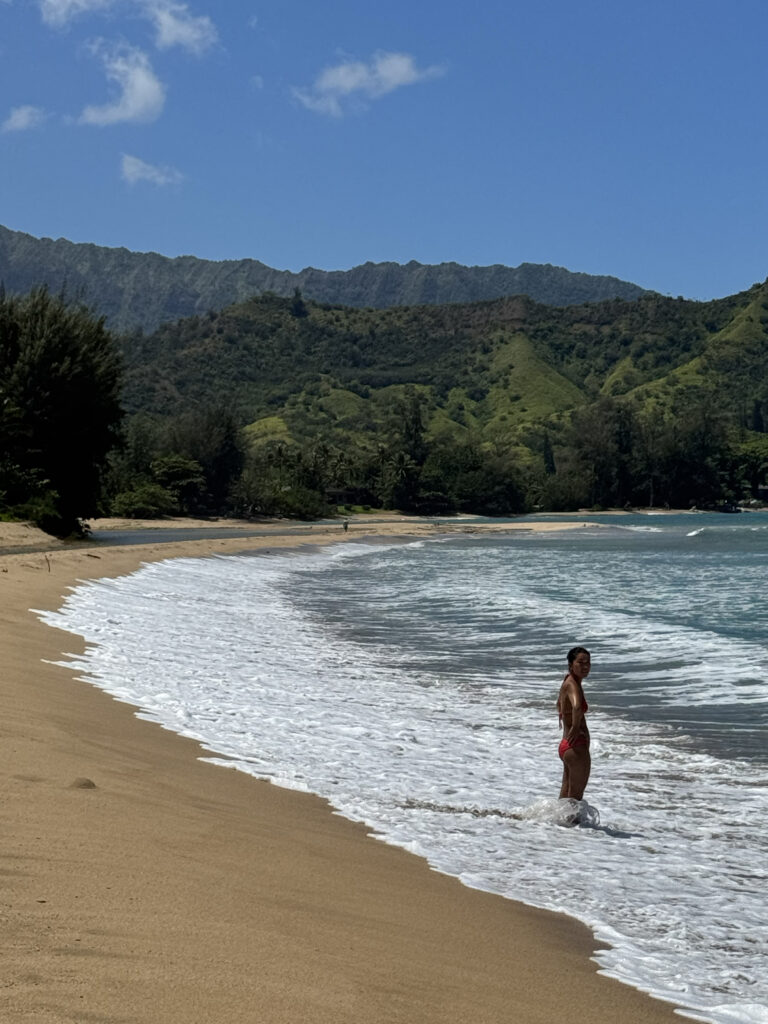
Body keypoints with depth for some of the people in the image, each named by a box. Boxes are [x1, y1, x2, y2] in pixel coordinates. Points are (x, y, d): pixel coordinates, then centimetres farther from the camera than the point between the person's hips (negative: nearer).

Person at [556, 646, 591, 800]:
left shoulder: (568, 681, 10)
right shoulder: (572, 684, -19)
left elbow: (560, 704, 33)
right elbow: (577, 707, -42)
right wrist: (576, 728, -30)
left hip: (566, 746, 10)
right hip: (576, 746, -10)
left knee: (566, 797, 19)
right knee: (575, 798, 0)